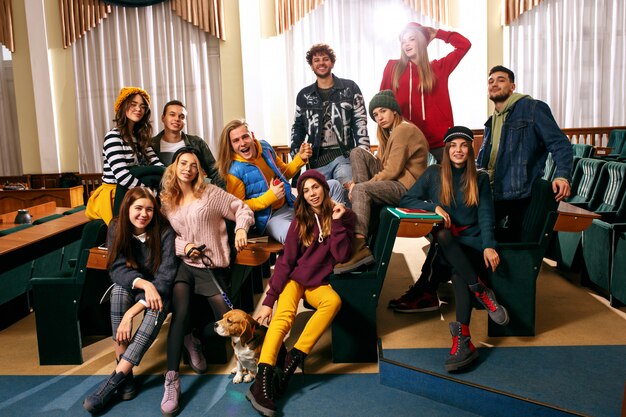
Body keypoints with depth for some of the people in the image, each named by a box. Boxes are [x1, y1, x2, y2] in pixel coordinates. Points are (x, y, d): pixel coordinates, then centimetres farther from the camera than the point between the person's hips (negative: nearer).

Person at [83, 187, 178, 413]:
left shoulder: (164, 232, -20)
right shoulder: (117, 229, -11)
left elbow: (166, 274, -27)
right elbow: (116, 268, -17)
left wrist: (131, 312, -37)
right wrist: (144, 283, -39)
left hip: (157, 288, -2)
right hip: (128, 286, 2)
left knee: (157, 307, -36)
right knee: (119, 289, -33)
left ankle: (116, 377, -34)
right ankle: (126, 374, -32)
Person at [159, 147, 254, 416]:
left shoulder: (210, 193, 0)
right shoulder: (166, 200, 10)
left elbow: (242, 210, 2)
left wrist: (241, 228, -19)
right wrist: (183, 247, -7)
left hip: (212, 266, 0)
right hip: (182, 264, 1)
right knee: (180, 312, -25)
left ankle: (194, 340, 22)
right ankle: (172, 380, -23)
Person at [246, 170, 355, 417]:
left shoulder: (343, 216, 1)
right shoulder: (300, 221, 2)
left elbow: (341, 256, -8)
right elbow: (286, 260, -5)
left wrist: (337, 222, -16)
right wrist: (269, 299, -12)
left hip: (319, 282, 0)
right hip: (295, 278, 0)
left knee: (334, 301, -35)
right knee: (284, 314, -32)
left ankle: (292, 360, -32)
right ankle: (262, 380, -41)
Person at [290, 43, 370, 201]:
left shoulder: (350, 88, 6)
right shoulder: (304, 95, 14)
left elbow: (360, 122, 1)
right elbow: (298, 127, 19)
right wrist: (295, 156, 5)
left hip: (345, 156, -2)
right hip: (318, 160, 3)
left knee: (349, 195, -18)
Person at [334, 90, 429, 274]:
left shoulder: (403, 130, -13)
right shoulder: (389, 131, 20)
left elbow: (392, 171, -20)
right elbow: (380, 162, 13)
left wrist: (358, 186, -14)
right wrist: (355, 182, -5)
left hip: (407, 186, -10)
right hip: (392, 178, 10)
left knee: (361, 190, -31)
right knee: (357, 153, 0)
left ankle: (360, 248, -42)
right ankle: (367, 198, -12)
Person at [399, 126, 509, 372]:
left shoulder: (480, 179, 12)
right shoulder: (433, 174, 9)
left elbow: (486, 215, 2)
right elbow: (406, 201, 4)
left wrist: (488, 246, -15)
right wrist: (434, 207, -13)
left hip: (473, 241, 0)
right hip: (446, 243, 0)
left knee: (460, 274, -33)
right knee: (442, 234, -37)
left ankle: (462, 340, -38)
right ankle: (483, 293, -32)